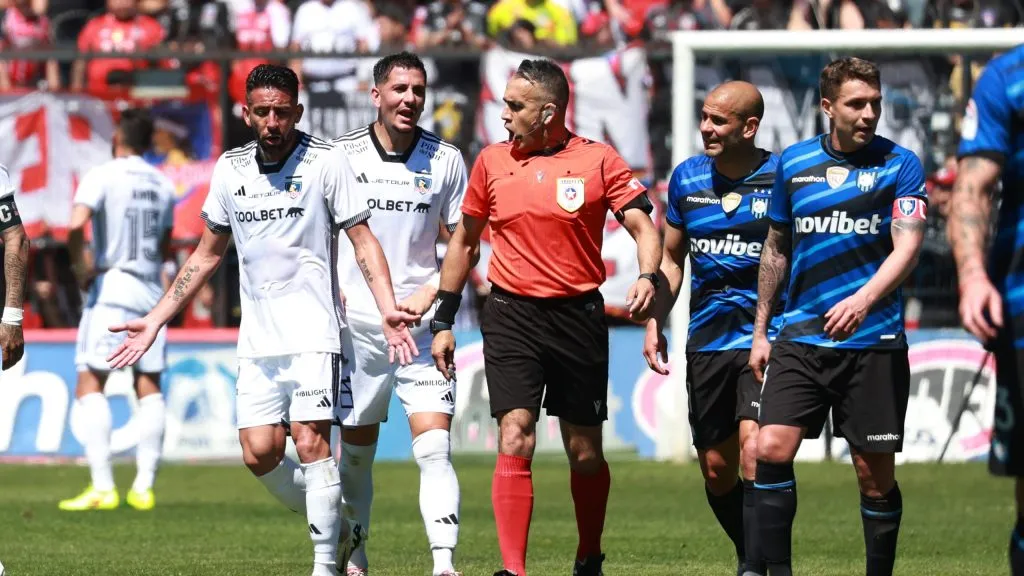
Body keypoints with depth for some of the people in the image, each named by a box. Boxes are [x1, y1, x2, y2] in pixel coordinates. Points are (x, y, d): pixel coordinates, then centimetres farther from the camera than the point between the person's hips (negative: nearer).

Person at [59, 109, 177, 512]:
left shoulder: (101, 176, -7)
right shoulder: (163, 185, 10)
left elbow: (76, 225, -22)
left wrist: (80, 268, -9)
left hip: (110, 287, -5)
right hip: (151, 293, 5)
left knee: (90, 385, -3)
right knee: (149, 388, 8)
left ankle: (102, 486, -13)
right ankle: (143, 486, 5)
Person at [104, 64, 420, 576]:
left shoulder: (325, 163, -5)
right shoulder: (230, 169, 9)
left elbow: (363, 241, -3)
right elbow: (207, 254, 19)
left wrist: (388, 309, -18)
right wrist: (155, 321, 17)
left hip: (313, 331, -5)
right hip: (256, 338, 5)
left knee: (311, 442, -14)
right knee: (259, 454, -2)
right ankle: (334, 527, 20)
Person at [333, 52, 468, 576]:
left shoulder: (445, 160, 1)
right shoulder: (340, 155, 0)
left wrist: (429, 294, -7)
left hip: (421, 323, -1)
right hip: (357, 322, 1)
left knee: (433, 448, -13)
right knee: (356, 450, 8)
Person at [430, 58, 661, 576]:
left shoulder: (598, 160, -2)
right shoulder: (492, 161, 6)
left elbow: (642, 226, -5)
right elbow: (464, 241, 16)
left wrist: (647, 278, -25)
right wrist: (443, 320, 15)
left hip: (579, 316, -1)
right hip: (511, 315, 1)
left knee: (585, 453, 6)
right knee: (515, 442, -14)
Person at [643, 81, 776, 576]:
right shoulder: (688, 177, 8)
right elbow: (671, 257, 19)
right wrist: (655, 322, 10)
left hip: (765, 338, -5)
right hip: (707, 341, 5)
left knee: (754, 452, -20)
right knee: (716, 470, 8)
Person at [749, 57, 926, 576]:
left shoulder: (899, 165, -2)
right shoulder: (794, 163, 7)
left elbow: (907, 246, -12)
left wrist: (864, 299, -29)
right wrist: (760, 331, 18)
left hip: (873, 341, -2)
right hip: (801, 335, 2)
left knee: (876, 474, 1)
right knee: (771, 449, -12)